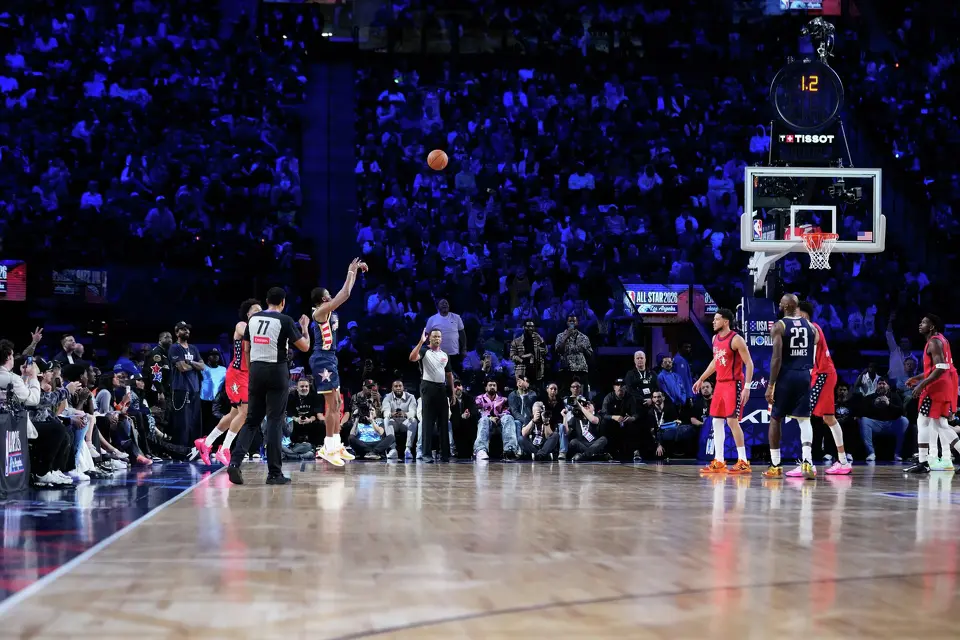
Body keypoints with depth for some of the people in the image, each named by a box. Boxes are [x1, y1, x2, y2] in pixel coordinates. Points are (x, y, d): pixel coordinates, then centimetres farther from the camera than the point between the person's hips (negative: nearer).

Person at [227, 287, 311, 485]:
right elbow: (305, 347, -4)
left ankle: (235, 462, -7)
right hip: (276, 372, -5)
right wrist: (304, 328, 13)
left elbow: (246, 349, 15)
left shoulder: (253, 318, 9)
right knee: (275, 421, -1)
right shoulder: (284, 320, -7)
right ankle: (274, 473, 1)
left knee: (252, 419, 10)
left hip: (256, 370, 5)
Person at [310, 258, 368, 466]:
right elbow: (344, 295, -21)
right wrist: (351, 272, -11)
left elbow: (345, 294, 23)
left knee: (336, 403, 13)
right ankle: (328, 448, -9)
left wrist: (355, 271, 20)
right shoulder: (321, 312, -14)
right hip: (323, 359, -10)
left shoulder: (327, 311, 13)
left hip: (329, 359, 10)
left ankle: (336, 446, 17)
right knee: (332, 404, -10)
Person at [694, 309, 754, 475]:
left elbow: (749, 363, -15)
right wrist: (701, 379, 23)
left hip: (734, 384, -9)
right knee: (717, 421, 7)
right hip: (720, 383, 9)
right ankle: (718, 462, 12)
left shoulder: (736, 339, -15)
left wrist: (747, 387, -21)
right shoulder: (715, 338, 10)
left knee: (732, 421, -12)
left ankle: (743, 462, -7)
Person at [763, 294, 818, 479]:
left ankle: (775, 466, 13)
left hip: (785, 376, -3)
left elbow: (777, 358, -13)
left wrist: (770, 385, -11)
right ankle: (807, 462, -15)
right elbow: (815, 356, 10)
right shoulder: (810, 326, 8)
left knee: (775, 419, 11)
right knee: (804, 419, 4)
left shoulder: (779, 326, -7)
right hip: (804, 375, 3)